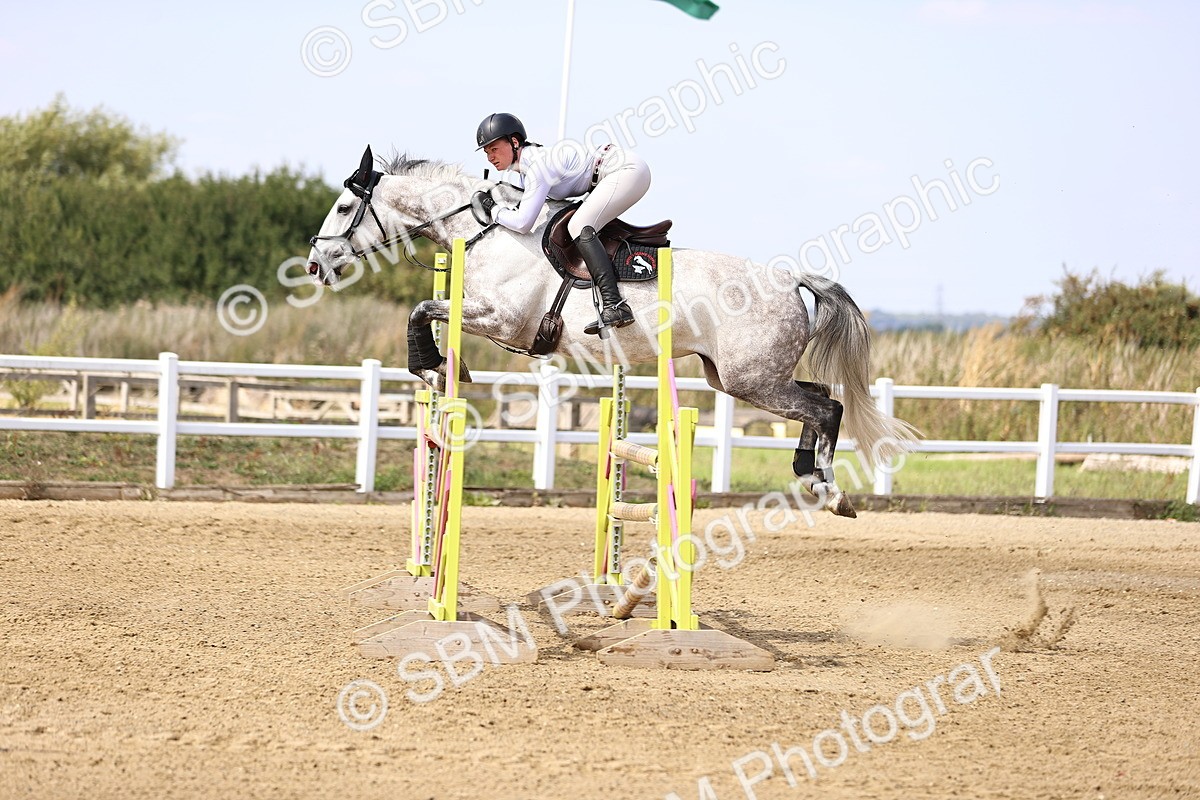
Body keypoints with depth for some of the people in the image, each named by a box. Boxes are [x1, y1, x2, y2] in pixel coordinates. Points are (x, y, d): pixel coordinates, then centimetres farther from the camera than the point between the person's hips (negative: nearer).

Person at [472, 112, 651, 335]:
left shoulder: (537, 165, -20)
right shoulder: (527, 165, 9)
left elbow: (523, 223, -24)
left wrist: (492, 208, -8)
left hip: (627, 170, -11)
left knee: (579, 227, -23)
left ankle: (614, 305, -34)